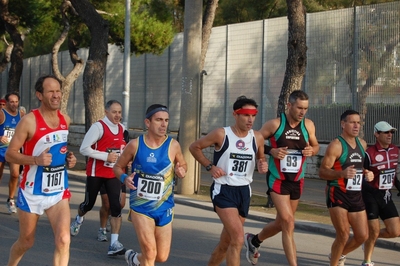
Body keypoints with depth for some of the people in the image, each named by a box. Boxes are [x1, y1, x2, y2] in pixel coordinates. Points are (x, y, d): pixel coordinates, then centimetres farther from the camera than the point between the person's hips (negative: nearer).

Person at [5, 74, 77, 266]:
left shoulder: (66, 120, 3)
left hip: (59, 192, 3)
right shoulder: (29, 121, -14)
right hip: (32, 192, -3)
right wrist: (36, 160, -28)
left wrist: (70, 159, 1)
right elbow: (9, 154, -13)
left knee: (63, 240, -14)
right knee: (26, 242, 14)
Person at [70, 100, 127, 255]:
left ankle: (114, 243, -11)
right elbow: (84, 149, -19)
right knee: (89, 203, 13)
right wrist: (106, 156, -22)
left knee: (116, 206, -10)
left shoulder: (122, 129, 5)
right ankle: (78, 220, 49)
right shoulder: (98, 127, -15)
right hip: (96, 173, -4)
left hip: (113, 174, 4)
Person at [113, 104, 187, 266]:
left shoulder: (173, 145, -6)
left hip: (164, 208, 3)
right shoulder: (135, 144, -9)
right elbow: (118, 167, 5)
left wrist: (181, 171, -13)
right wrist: (124, 178, -17)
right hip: (140, 206, -2)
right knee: (150, 253, -14)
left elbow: (183, 165, 11)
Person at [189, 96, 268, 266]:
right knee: (238, 237, -19)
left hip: (244, 191, 5)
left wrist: (263, 166, -5)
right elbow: (194, 147, 0)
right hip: (223, 190, -5)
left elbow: (260, 158, 18)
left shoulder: (257, 138, 1)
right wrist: (210, 166, -9)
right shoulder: (221, 134, -11)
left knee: (226, 242, 15)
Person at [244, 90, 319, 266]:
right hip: (277, 179, -5)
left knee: (282, 223, 17)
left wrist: (312, 150, -9)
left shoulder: (308, 125, 0)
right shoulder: (274, 124, -11)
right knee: (289, 223, -15)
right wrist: (271, 151, -20)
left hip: (297, 181, 5)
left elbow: (315, 146, 15)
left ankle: (254, 241, 44)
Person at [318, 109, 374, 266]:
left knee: (362, 236, 8)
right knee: (343, 235, -10)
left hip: (356, 195, 7)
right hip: (337, 195, -7)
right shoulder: (336, 145, -13)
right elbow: (322, 172, -16)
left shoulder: (362, 144, 9)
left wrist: (367, 174, 3)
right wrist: (342, 173, -33)